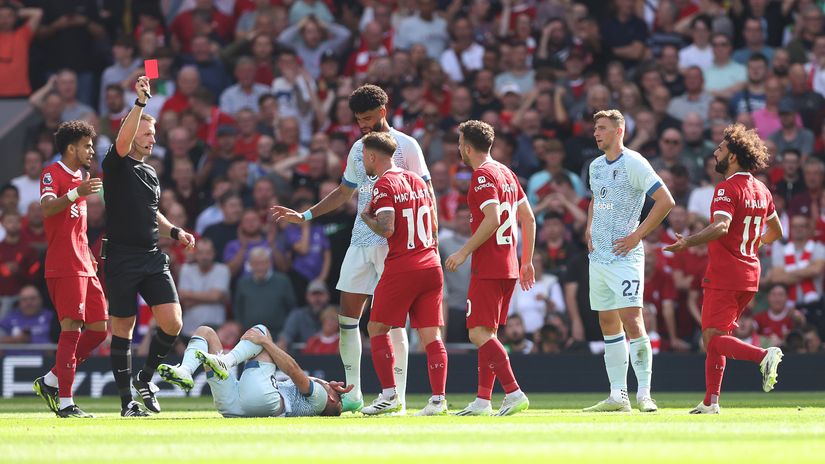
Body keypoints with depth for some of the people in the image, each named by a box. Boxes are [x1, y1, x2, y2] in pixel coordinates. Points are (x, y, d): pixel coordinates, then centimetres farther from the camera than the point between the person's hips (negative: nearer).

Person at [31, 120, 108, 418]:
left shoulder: (81, 177, 21)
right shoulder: (52, 174, -6)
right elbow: (47, 208, -26)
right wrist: (76, 193, -40)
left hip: (84, 267, 9)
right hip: (63, 267, -9)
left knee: (99, 328, 7)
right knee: (72, 329, -14)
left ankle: (50, 382, 15)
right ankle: (65, 403, -13)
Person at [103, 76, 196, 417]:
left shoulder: (150, 173, 18)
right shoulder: (117, 166, -3)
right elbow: (122, 141, -24)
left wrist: (174, 232, 16)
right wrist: (140, 103, -31)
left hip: (153, 258, 6)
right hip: (122, 258, -6)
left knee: (172, 322, -7)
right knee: (123, 328, 1)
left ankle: (146, 377, 16)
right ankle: (126, 400, 7)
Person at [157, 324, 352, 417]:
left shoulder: (319, 395, 19)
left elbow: (295, 372, 3)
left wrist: (264, 341, -5)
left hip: (261, 398, -7)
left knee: (260, 330, -5)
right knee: (205, 332, 8)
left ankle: (225, 363, -32)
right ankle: (184, 373, -25)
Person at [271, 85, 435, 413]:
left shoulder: (405, 146, -3)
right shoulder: (358, 149, 16)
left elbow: (426, 193, -4)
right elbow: (344, 192, 27)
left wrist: (431, 234, -15)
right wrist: (305, 216, 20)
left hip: (393, 243, -7)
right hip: (360, 241, 7)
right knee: (347, 315, 2)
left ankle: (397, 397, -5)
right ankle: (352, 395, 8)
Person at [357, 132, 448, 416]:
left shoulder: (384, 184, -8)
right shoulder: (417, 180, 15)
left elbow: (387, 229, -18)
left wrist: (366, 217, -1)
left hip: (401, 268, -7)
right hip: (431, 266, 7)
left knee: (377, 329, 6)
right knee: (431, 334, 4)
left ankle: (389, 395, 0)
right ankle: (438, 398, -4)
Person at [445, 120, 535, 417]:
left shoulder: (483, 176, -11)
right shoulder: (506, 173, 17)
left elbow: (492, 220, -22)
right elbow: (528, 218, 18)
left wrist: (464, 252, -17)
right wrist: (527, 261, 22)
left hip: (487, 268, -10)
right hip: (508, 267, 10)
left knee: (480, 333, -11)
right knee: (486, 334, 13)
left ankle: (514, 393, -19)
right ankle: (483, 401, 12)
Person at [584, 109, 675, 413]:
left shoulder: (633, 163, -10)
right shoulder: (596, 166, 14)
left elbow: (665, 200, -14)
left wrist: (638, 235, -15)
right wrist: (589, 228, 13)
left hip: (624, 255, -8)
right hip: (598, 256, 8)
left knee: (631, 320, -15)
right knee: (608, 323, 8)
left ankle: (644, 393, -11)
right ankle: (617, 396, 11)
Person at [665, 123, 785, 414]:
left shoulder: (727, 188, -12)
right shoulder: (761, 190, 14)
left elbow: (721, 227, -29)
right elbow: (776, 231, 27)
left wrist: (688, 242, -36)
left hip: (724, 276, -9)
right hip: (750, 276, 9)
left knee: (714, 339, -10)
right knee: (713, 338, 15)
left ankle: (763, 355, -32)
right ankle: (710, 402, 12)